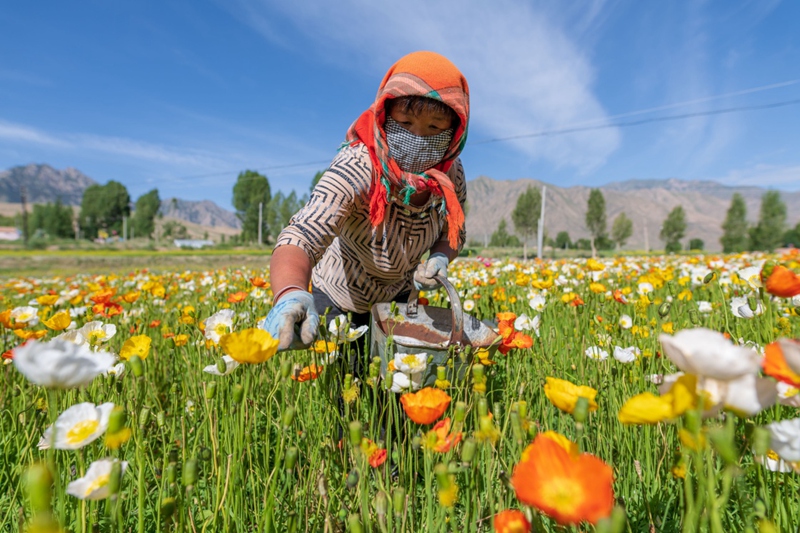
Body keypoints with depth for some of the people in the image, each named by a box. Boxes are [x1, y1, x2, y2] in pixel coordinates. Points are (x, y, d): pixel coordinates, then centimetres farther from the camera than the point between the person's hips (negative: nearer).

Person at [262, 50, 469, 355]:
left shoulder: (451, 175, -18)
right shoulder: (358, 169, -34)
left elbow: (453, 234, -1)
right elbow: (302, 236, -47)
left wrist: (439, 258, -24)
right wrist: (290, 294, -69)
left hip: (398, 299, 5)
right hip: (338, 301, -4)